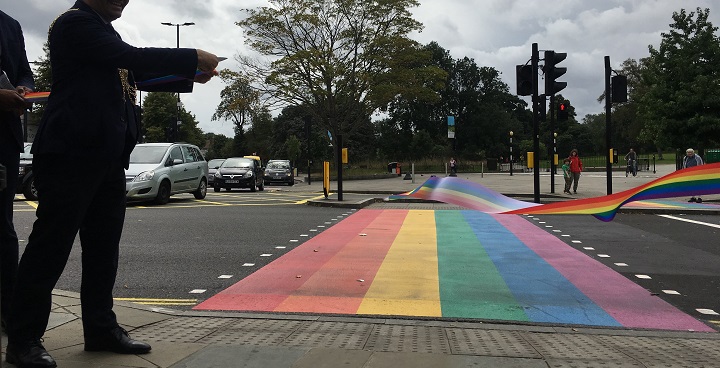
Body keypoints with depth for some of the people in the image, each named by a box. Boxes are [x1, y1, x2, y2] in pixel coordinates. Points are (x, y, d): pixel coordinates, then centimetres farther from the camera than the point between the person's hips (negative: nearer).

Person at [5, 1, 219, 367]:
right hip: (72, 154, -9)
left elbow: (136, 73, 24)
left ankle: (101, 329, 19)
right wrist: (194, 58, -11)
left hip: (106, 157, 9)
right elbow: (132, 57, -18)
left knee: (103, 248, 10)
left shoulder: (103, 31, 22)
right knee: (51, 246, -4)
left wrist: (190, 77, 13)